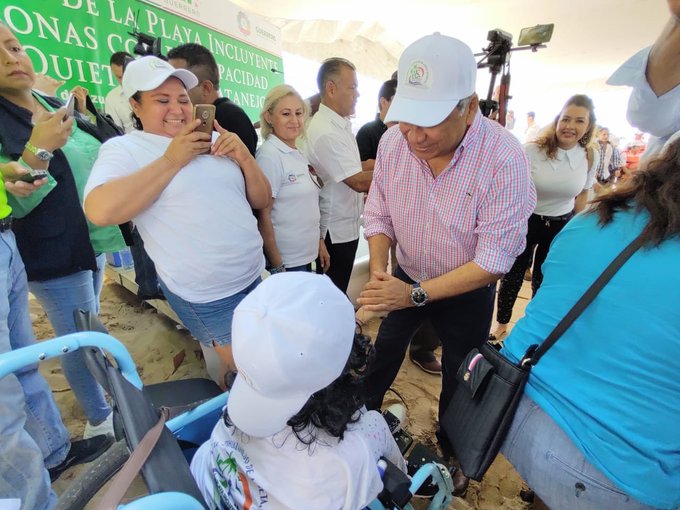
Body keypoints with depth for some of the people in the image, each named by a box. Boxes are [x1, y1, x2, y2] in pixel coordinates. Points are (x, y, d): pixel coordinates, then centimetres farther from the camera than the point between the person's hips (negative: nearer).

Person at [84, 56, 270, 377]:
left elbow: (261, 201, 9)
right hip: (206, 297, -5)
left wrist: (245, 159, -9)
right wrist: (170, 160, -19)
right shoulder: (124, 148, -4)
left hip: (254, 277, 6)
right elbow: (101, 211, -23)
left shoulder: (215, 141, 8)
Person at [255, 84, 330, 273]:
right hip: (286, 262, -8)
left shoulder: (299, 154, 8)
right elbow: (263, 216, -17)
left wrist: (320, 241, 15)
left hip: (307, 257, 8)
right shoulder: (269, 155, -15)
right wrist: (277, 267, -16)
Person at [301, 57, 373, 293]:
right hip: (336, 230, -9)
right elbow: (358, 182, -23)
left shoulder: (340, 124, 9)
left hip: (346, 225, 9)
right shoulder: (325, 132, -22)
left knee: (338, 293, 22)